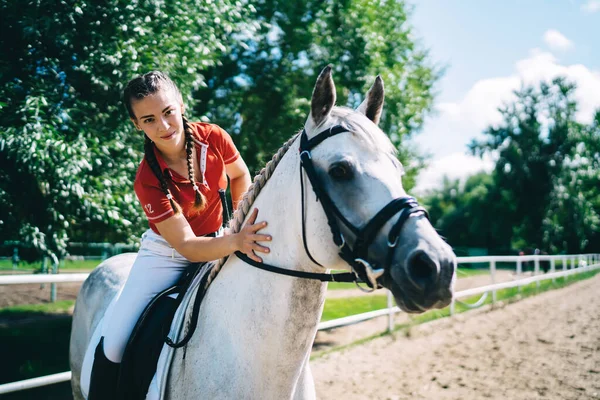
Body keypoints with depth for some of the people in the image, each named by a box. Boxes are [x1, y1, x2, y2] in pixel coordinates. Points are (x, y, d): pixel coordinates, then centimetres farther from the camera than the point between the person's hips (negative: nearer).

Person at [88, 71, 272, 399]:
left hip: (220, 242, 3)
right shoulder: (148, 180, -26)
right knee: (114, 344, -12)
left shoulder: (213, 138, -18)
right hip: (168, 254, -3)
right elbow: (186, 246, -28)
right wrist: (236, 242, -45)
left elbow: (240, 176, 5)